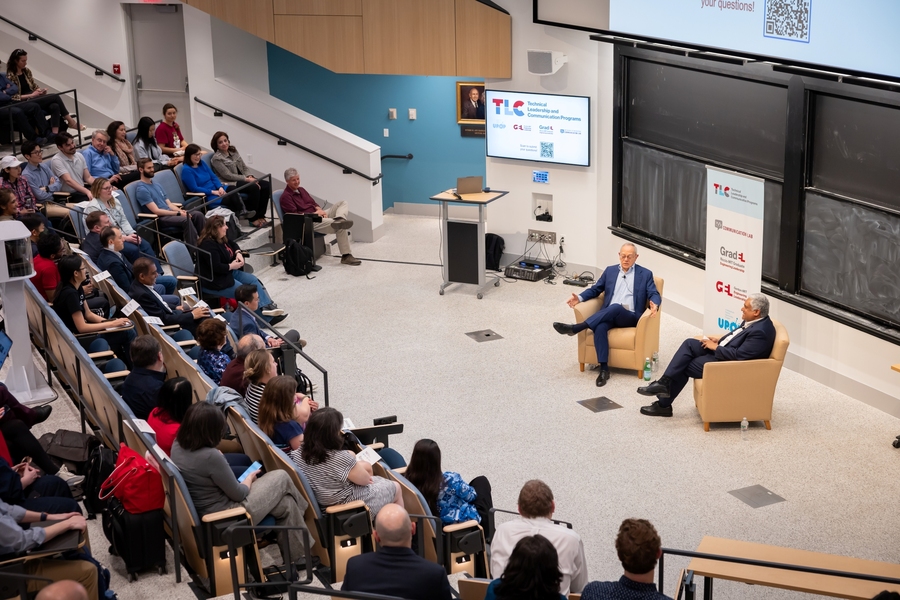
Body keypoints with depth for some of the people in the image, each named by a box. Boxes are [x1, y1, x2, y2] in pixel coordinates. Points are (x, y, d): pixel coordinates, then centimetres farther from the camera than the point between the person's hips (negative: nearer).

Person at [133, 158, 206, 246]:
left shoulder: (156, 185, 20)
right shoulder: (142, 189, -9)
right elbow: (156, 211, -15)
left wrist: (181, 211, -5)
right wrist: (178, 213, -17)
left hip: (170, 213, 8)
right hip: (160, 218, -8)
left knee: (198, 214, -12)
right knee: (186, 220, -33)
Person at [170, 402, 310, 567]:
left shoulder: (177, 445, -5)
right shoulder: (210, 456, -32)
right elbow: (239, 494, -16)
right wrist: (250, 478, 2)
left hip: (203, 511, 9)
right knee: (282, 477, 8)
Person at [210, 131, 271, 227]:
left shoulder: (233, 151, 13)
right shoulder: (216, 158, -9)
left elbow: (244, 167, 15)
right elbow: (228, 175, -15)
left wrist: (250, 177, -6)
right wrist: (247, 179, -18)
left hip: (243, 180, 8)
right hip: (230, 185, -8)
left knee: (266, 185, -13)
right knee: (254, 188, -31)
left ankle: (260, 216, -10)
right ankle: (252, 219, -20)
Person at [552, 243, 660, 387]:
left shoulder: (645, 274, 10)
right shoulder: (610, 271, 19)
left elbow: (654, 294, 2)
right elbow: (595, 289, 19)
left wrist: (654, 305, -24)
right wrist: (580, 297, -2)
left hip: (630, 317, -2)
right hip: (608, 315, 2)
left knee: (616, 307, -37)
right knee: (600, 327, -34)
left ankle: (576, 328, -40)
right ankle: (604, 369, -35)